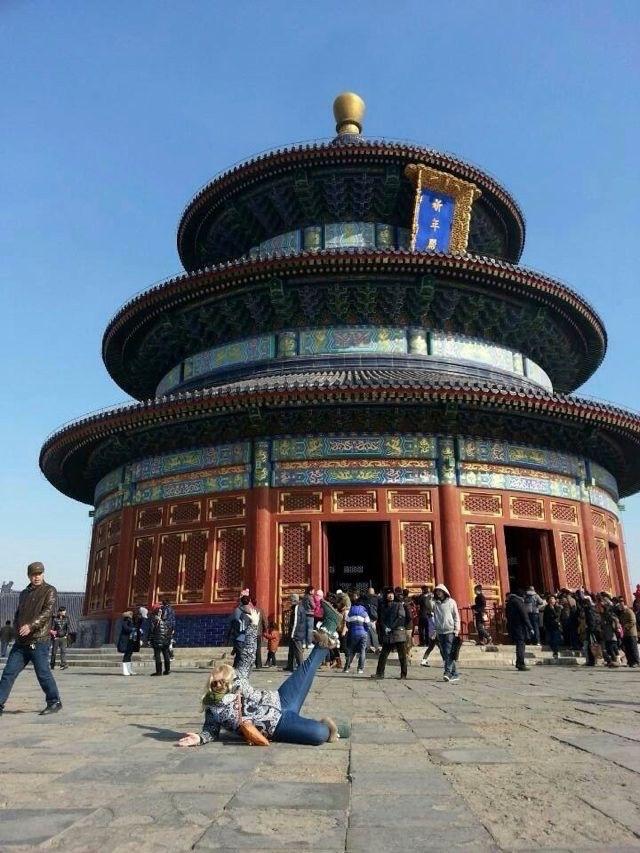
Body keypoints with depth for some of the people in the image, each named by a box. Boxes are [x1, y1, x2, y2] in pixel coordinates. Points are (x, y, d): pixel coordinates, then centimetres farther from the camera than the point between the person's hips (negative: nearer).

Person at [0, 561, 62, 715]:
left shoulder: (49, 591, -2)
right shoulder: (24, 593, 18)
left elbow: (48, 611, -15)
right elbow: (18, 614, 24)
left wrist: (31, 625, -27)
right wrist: (17, 628, 5)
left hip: (39, 641, -6)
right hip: (21, 642, 6)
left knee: (43, 673, -3)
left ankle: (54, 703, 10)